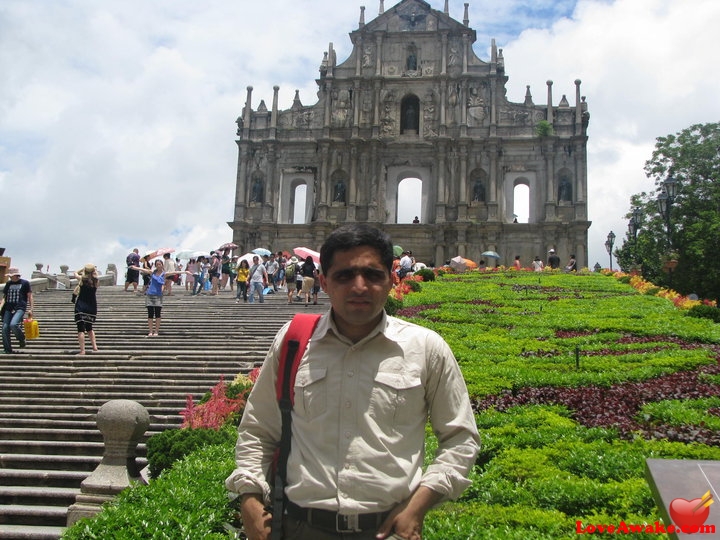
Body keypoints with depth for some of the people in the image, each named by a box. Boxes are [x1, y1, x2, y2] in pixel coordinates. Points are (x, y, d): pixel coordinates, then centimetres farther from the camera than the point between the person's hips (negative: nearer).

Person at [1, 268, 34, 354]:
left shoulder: (25, 283, 4)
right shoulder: (8, 284, 16)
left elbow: (30, 297, 4)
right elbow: (4, 297, 16)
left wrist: (30, 309, -3)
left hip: (20, 308, -5)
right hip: (8, 308, 5)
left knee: (13, 325, -27)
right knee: (5, 328, -4)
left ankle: (22, 339, 2)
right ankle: (7, 350, 6)